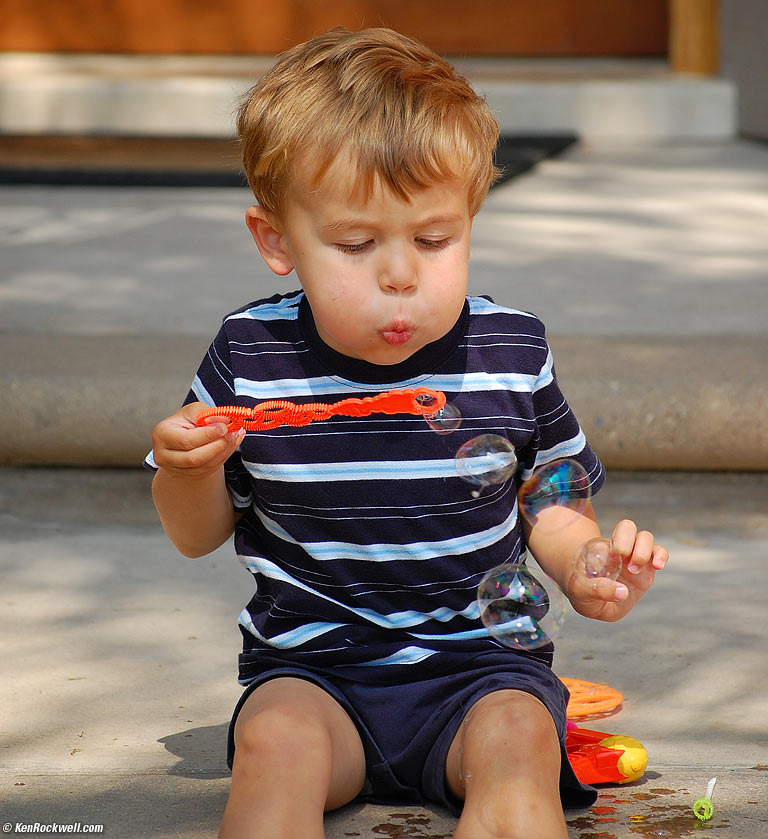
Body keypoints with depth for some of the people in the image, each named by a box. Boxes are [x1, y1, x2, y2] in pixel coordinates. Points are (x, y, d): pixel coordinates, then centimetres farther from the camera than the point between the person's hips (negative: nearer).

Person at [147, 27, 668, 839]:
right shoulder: (251, 355, -3)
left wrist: (585, 570, -8)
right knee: (275, 742, -30)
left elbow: (546, 496, 14)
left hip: (481, 658, 0)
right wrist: (191, 469, -15)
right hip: (311, 667, 0)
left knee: (517, 739, -29)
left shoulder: (512, 352, -2)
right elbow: (198, 533, 8)